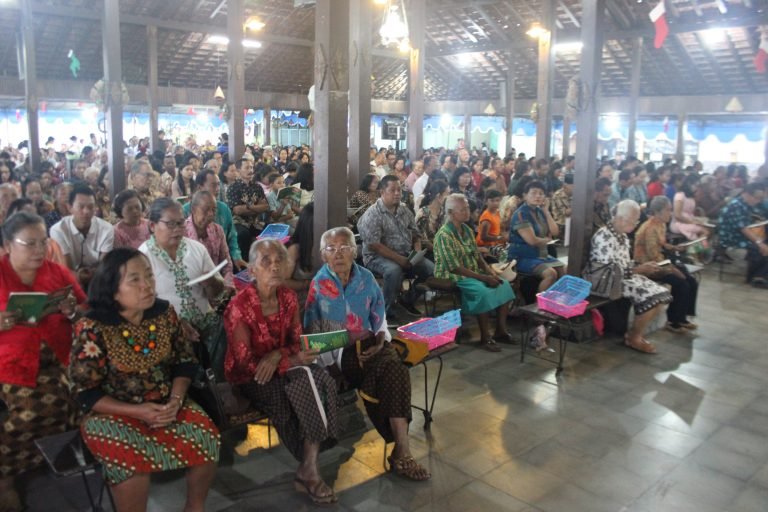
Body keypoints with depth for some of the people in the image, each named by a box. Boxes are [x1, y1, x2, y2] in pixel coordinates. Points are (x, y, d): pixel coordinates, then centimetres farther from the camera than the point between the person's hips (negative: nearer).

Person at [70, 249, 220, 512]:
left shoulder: (164, 312, -4)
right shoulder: (91, 327, -16)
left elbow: (186, 361, 3)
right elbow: (87, 393, -12)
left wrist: (176, 400, -15)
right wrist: (136, 411, -22)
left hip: (166, 404, 4)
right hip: (114, 411, -4)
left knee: (206, 438, -17)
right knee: (132, 461, -32)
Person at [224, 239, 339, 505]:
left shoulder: (288, 297, -1)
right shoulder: (240, 305, -19)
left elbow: (296, 342, 2)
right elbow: (245, 363, -18)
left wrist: (277, 355, -20)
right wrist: (292, 361, -25)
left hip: (281, 369, 5)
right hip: (250, 378, -5)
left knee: (321, 378, -25)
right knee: (305, 379, -28)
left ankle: (308, 468, -21)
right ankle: (310, 469, -13)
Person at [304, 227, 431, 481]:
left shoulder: (366, 278, 9)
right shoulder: (318, 285, 0)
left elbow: (379, 318, 15)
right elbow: (313, 331, 0)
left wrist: (380, 341, -4)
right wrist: (340, 352, -14)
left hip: (368, 344, 4)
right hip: (337, 352, -4)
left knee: (395, 369, -29)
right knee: (389, 369, -29)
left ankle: (401, 452, -28)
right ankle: (402, 452, -22)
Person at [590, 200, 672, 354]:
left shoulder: (622, 235, 11)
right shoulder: (604, 237, -20)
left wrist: (642, 267, 0)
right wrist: (639, 269, -18)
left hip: (624, 276, 10)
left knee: (660, 295, -1)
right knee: (651, 297, -21)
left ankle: (635, 333, 9)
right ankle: (634, 338, -2)